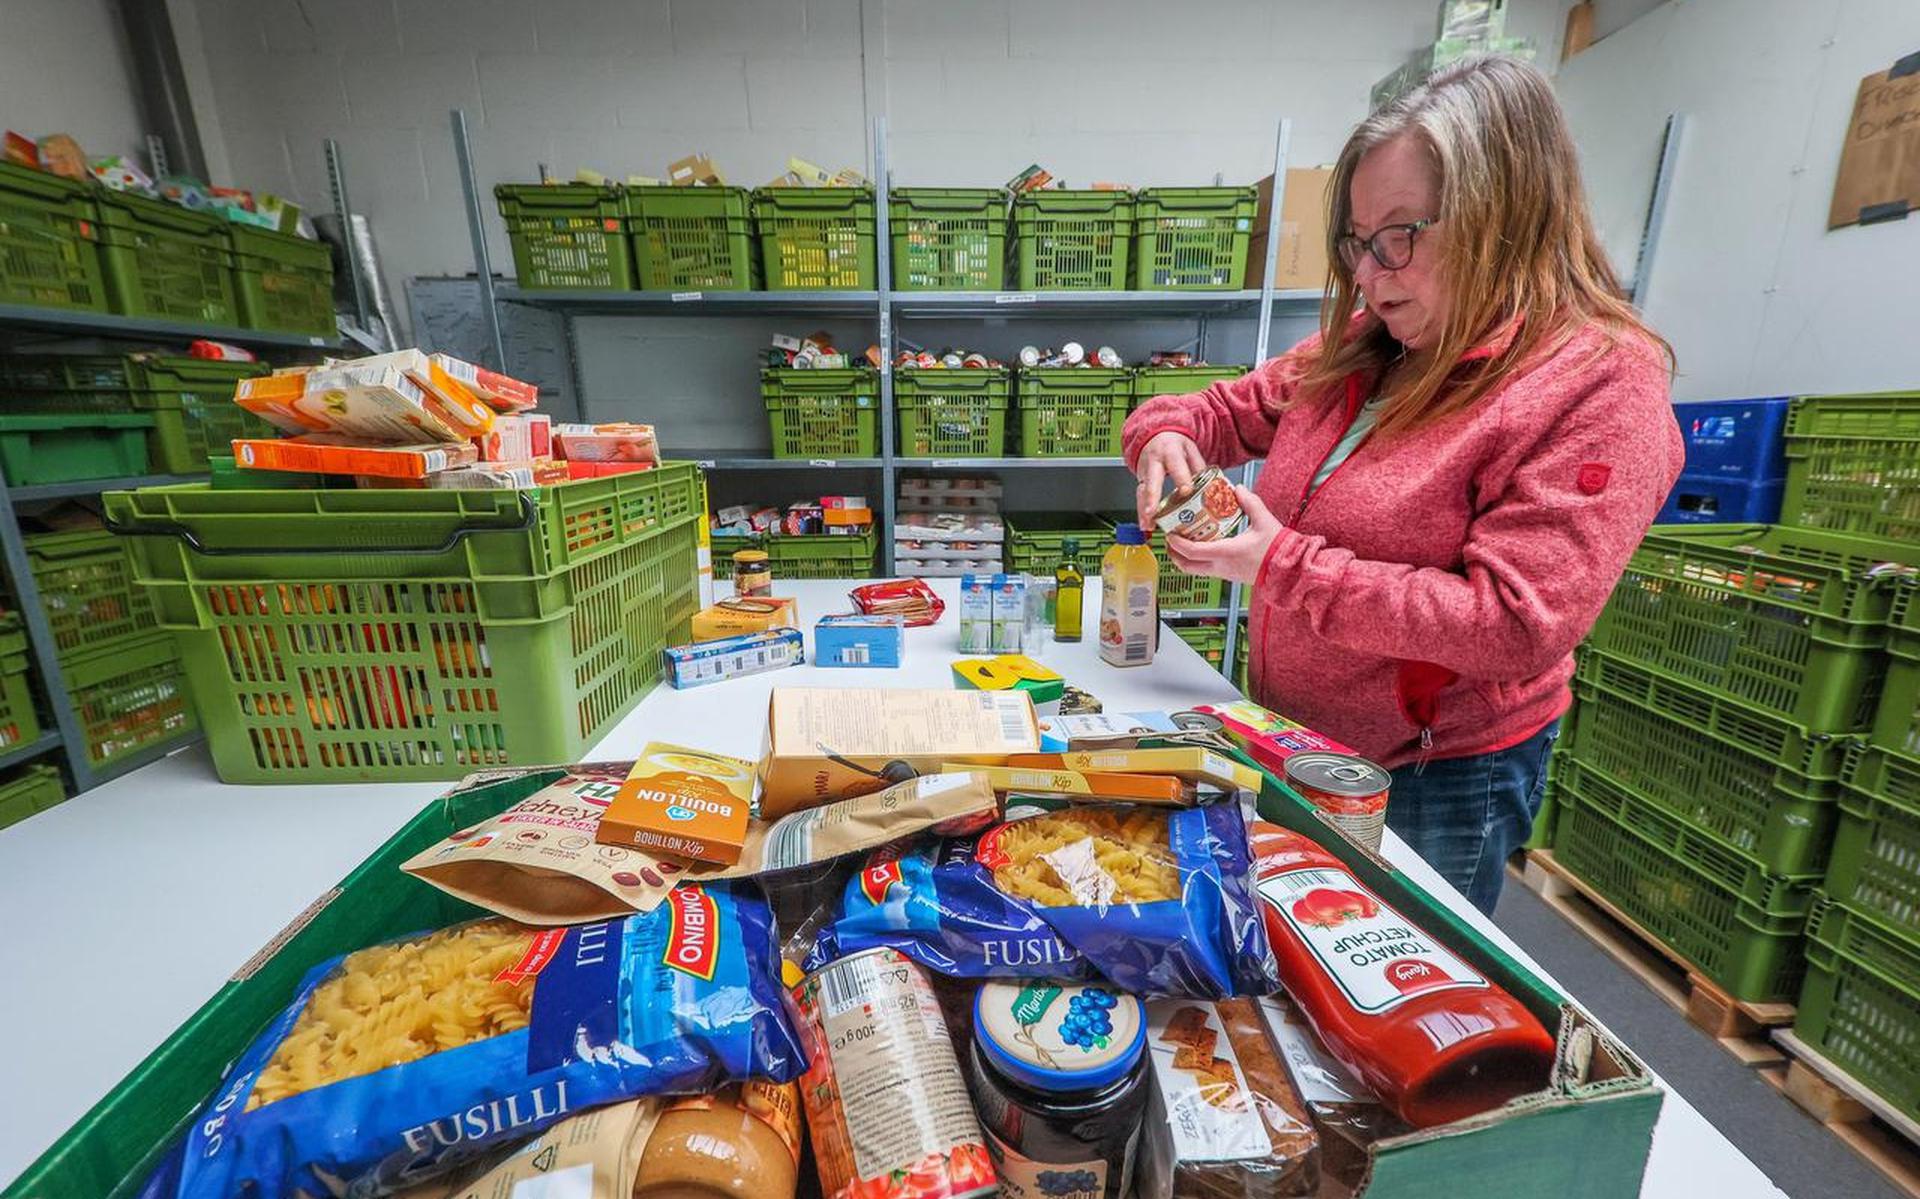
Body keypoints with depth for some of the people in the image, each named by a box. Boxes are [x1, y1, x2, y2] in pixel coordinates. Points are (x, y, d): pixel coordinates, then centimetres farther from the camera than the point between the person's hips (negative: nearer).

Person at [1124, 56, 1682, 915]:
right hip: (1293, 743, 6)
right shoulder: (1363, 347, 1)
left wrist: (1284, 566, -27)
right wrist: (1167, 435, -11)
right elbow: (1233, 408, 13)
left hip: (1435, 780, -6)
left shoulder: (1599, 388, -18)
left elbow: (1514, 627, -25)